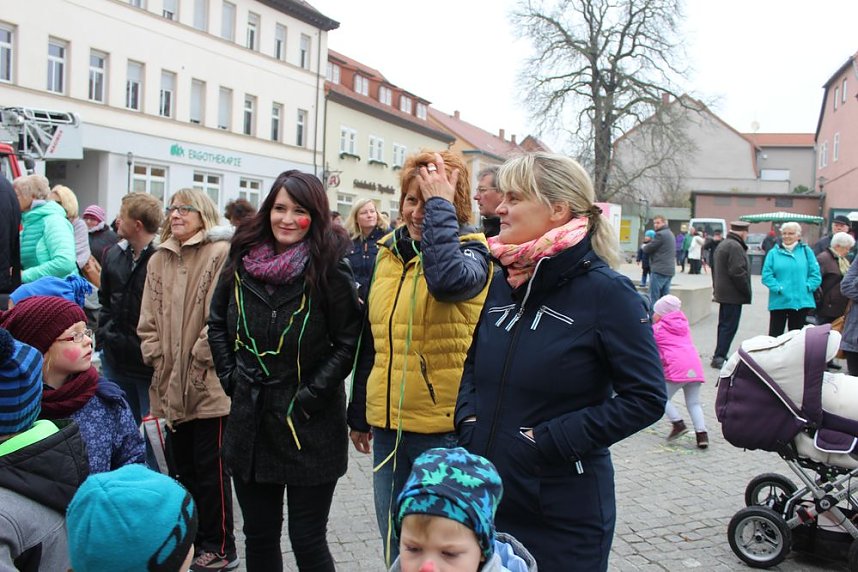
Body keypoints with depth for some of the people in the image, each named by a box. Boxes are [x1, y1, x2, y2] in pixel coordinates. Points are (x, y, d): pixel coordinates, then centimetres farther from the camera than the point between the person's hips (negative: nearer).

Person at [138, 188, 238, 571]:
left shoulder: (221, 253, -8)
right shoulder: (158, 260, 14)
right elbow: (149, 318, 14)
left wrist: (200, 357, -15)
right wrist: (156, 357, 3)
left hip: (211, 383, -7)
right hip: (171, 383, 7)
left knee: (210, 469, 2)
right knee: (180, 466, 16)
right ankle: (191, 540, 31)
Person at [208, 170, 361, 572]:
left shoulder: (329, 271, -11)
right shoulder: (242, 263, 3)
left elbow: (349, 342, -10)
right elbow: (218, 324, 16)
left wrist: (312, 395, -14)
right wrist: (230, 376, 6)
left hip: (310, 427, -4)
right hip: (250, 421, 5)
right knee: (258, 537, 17)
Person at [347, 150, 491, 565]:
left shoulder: (471, 251, -8)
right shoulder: (389, 251, 9)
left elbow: (448, 278, -36)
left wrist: (439, 205, -24)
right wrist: (359, 414, 18)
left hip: (443, 427, -6)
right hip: (388, 424, 6)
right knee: (395, 546, 19)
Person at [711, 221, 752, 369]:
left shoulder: (723, 244, 16)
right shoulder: (735, 247, -17)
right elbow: (738, 272, -22)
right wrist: (747, 291, -14)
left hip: (723, 292, 10)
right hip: (733, 294, -10)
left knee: (724, 324, 15)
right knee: (730, 326, -7)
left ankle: (719, 356, 20)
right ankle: (719, 357, -8)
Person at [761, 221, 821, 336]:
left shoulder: (806, 251, 6)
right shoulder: (774, 253, 3)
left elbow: (815, 275, 2)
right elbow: (766, 276, -4)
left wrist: (806, 287, -11)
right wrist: (778, 288, -15)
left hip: (801, 301, 1)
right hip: (779, 302, -1)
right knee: (775, 335, 2)